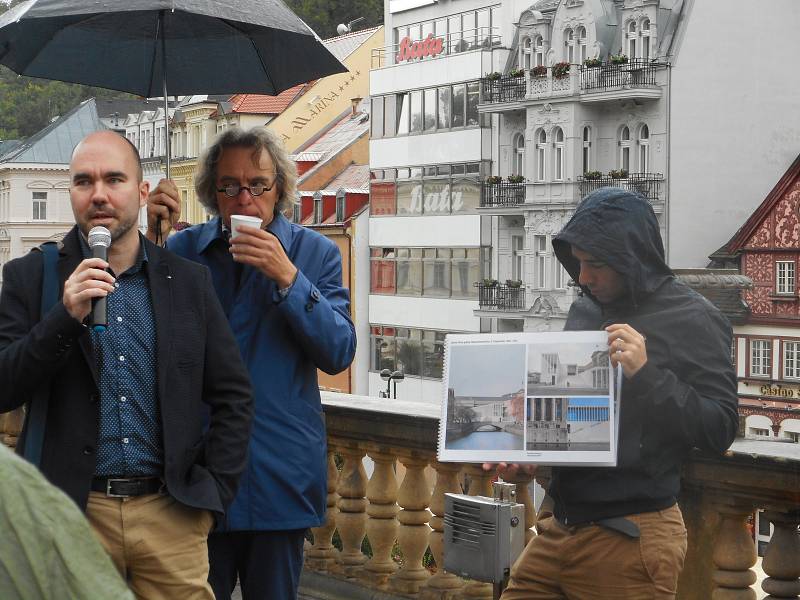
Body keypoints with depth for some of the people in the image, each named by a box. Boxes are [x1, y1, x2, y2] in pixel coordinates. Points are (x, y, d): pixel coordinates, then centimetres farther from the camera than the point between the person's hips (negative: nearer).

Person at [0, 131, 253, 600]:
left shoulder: (190, 281, 6)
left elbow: (234, 396, 10)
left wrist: (214, 492, 2)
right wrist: (66, 317, -18)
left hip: (172, 513, 1)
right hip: (71, 512, -1)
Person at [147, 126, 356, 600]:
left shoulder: (316, 253, 2)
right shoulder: (183, 249, 4)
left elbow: (339, 354, -7)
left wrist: (287, 278, -18)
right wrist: (153, 237, -14)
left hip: (282, 472, 0)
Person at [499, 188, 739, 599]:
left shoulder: (693, 320, -8)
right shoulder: (584, 311, 12)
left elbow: (720, 430, -13)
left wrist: (646, 374, -23)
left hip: (631, 537, -6)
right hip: (560, 529, 7)